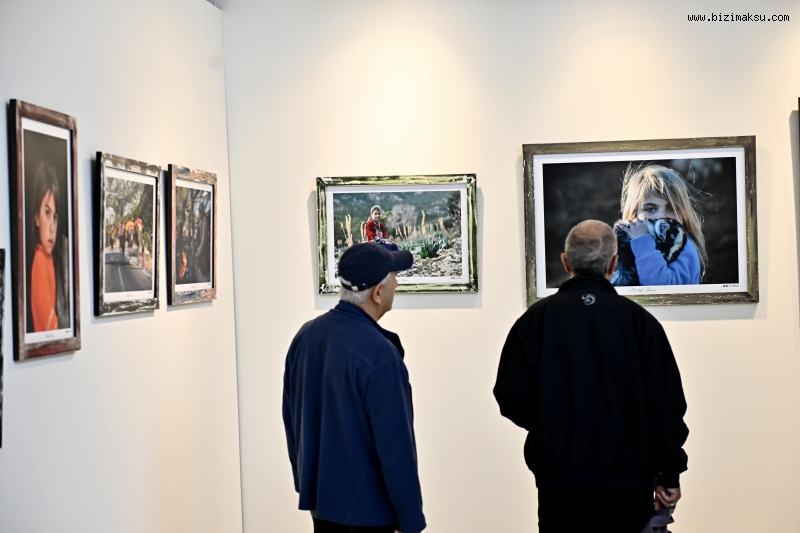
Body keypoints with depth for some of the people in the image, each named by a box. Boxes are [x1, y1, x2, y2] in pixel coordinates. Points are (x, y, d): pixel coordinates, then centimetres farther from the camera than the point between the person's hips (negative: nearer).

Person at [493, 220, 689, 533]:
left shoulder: (537, 317, -2)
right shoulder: (639, 320, -2)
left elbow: (512, 397, -3)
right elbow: (666, 405, -3)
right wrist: (669, 476, 6)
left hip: (559, 476, 0)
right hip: (628, 480, 0)